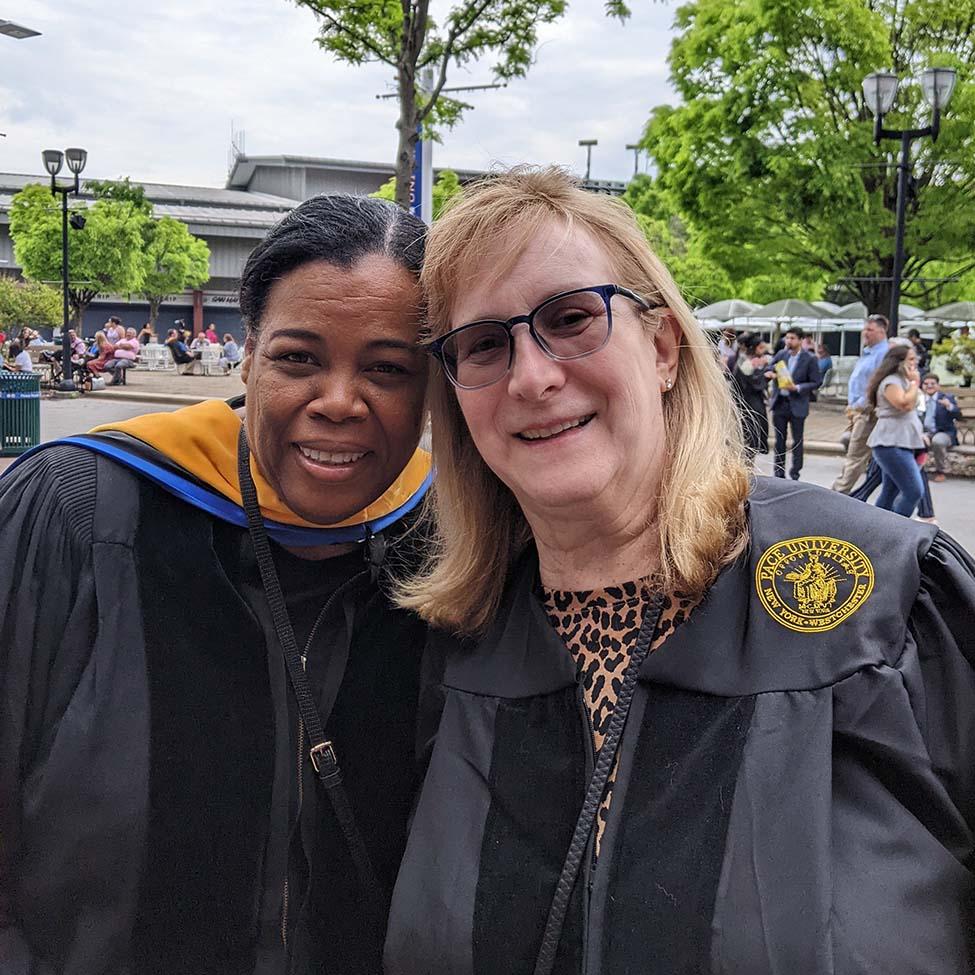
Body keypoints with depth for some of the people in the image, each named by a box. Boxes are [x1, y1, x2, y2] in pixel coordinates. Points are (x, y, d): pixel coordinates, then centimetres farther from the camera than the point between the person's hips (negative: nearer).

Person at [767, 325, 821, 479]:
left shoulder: (809, 359, -6)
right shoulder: (781, 355, 6)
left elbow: (817, 383, -6)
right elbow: (769, 371, 14)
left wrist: (798, 388, -18)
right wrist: (769, 374, -9)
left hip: (797, 405, -4)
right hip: (779, 403, 4)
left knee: (797, 441, 3)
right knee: (779, 440, 9)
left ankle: (795, 474, 12)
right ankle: (779, 474, 18)